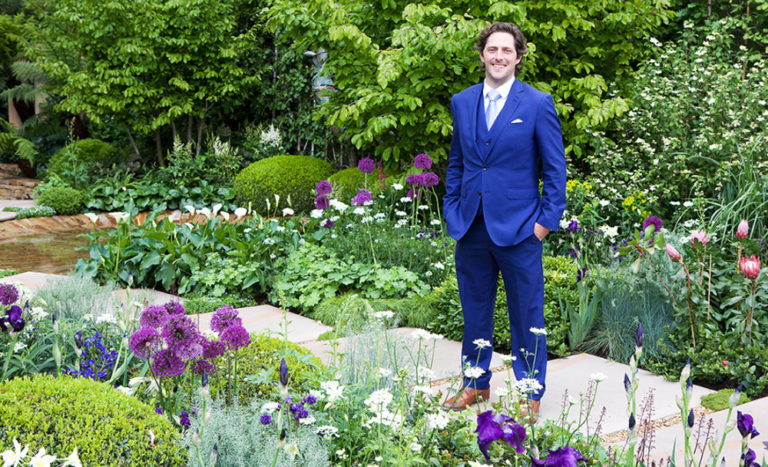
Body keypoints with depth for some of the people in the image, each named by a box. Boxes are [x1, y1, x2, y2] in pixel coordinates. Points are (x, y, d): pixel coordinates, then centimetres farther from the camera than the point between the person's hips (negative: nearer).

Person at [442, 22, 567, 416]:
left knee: (527, 315, 4)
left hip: (518, 228, -4)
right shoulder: (461, 103, 9)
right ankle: (476, 383, 30)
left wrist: (546, 220, -7)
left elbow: (555, 169, -2)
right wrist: (452, 212, 10)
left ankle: (531, 392, 18)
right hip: (471, 227, 4)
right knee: (474, 310, 14)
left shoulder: (538, 104, -4)